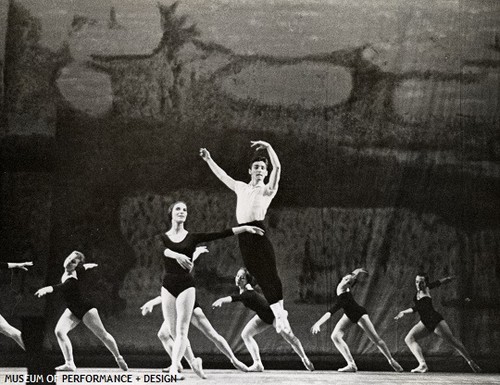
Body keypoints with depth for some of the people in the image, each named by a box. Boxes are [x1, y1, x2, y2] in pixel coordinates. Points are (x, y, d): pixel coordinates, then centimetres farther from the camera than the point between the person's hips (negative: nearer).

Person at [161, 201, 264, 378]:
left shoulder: (192, 237, 6)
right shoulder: (163, 238, 5)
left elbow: (221, 234, -1)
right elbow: (163, 250, -18)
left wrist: (245, 228, -8)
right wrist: (177, 255, -39)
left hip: (186, 285, -1)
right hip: (168, 285, 1)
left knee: (181, 331, -12)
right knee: (174, 332, 5)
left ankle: (173, 368, -19)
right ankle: (194, 361, 23)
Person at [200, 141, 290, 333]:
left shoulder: (267, 189, 6)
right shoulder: (241, 187, 22)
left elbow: (277, 168, -9)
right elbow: (222, 175, 34)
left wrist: (268, 147, -18)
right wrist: (209, 160, 37)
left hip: (259, 232, -5)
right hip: (244, 236, 5)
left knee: (270, 274, -10)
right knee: (260, 278, 2)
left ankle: (280, 312, -8)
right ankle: (277, 312, 6)